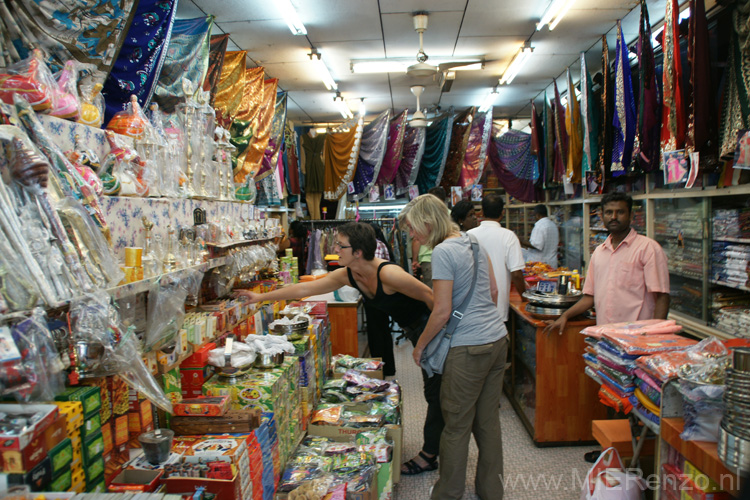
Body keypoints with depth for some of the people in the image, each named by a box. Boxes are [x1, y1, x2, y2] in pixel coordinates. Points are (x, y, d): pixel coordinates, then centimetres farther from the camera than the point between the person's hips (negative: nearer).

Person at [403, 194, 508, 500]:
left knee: (456, 425, 6)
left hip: (469, 348, -9)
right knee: (488, 420, 17)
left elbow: (442, 312, -16)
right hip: (498, 340, 9)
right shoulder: (474, 242, 10)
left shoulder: (443, 252, -15)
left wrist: (420, 346, -4)